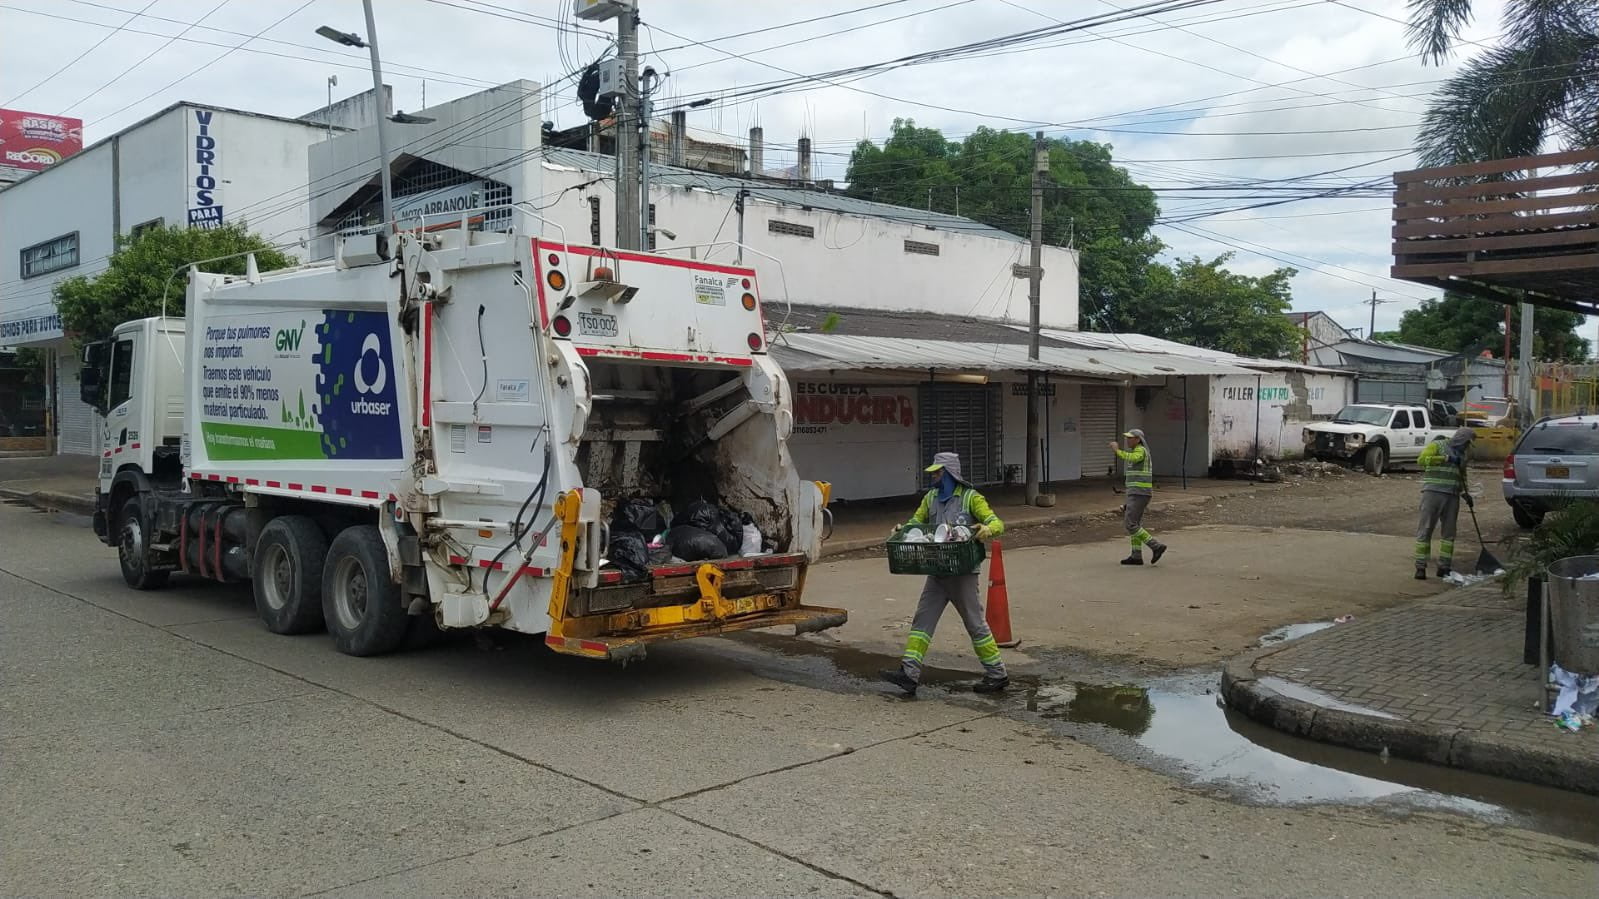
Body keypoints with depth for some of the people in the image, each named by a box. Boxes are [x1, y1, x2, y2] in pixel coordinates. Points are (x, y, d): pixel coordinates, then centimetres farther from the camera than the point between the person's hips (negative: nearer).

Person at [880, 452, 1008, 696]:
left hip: (962, 572, -6)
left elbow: (997, 523, -12)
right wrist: (904, 528, 0)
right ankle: (909, 673, -3)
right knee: (923, 619, -1)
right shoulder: (931, 498, 11)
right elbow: (917, 521, 22)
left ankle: (997, 674, 15)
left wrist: (988, 529, -35)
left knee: (975, 622, 2)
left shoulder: (970, 497, -7)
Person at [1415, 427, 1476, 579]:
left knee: (1449, 532, 8)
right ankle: (1420, 567, -5)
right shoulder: (1437, 445, -1)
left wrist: (1465, 494, 13)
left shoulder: (1461, 455, 20)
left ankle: (1444, 567, 15)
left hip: (1452, 496, 7)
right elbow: (1422, 459, -18)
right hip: (1433, 493, -7)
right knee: (1425, 530, -6)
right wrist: (1446, 458, -19)